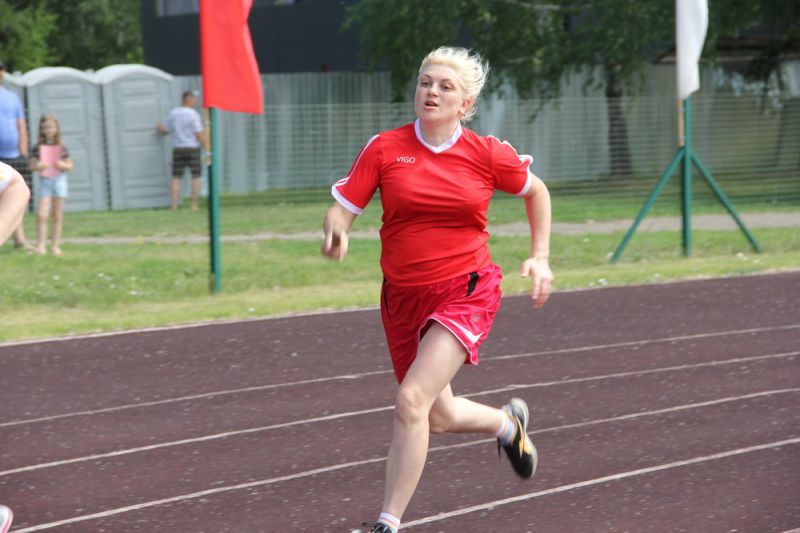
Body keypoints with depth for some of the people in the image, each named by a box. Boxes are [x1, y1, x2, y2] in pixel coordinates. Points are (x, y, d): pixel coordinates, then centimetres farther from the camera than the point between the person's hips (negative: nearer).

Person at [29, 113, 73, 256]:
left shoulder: (62, 148, 2)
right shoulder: (38, 148, 1)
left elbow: (70, 166, 6)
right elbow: (32, 165, 0)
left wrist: (63, 165, -16)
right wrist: (37, 166, -22)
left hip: (59, 180, 1)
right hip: (44, 181, -1)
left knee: (58, 216, 5)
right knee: (42, 215, -11)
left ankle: (56, 246, 10)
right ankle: (41, 245, -6)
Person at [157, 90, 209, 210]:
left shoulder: (172, 113, 4)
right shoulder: (193, 114, -10)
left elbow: (167, 131, 12)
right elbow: (199, 134, -14)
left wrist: (161, 129, 35)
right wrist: (207, 150, -11)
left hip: (177, 149, 4)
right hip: (192, 148, -4)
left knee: (176, 178, 6)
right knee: (195, 177, 4)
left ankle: (174, 205, -2)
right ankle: (194, 205, 0)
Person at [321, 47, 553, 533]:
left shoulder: (487, 154, -4)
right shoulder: (385, 148, -4)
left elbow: (536, 191, 14)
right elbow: (343, 207, -7)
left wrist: (540, 256, 9)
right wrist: (335, 230, -29)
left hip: (466, 295, -4)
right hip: (403, 297, 4)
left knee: (411, 400, -22)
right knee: (438, 417, 16)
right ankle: (508, 422, 52)